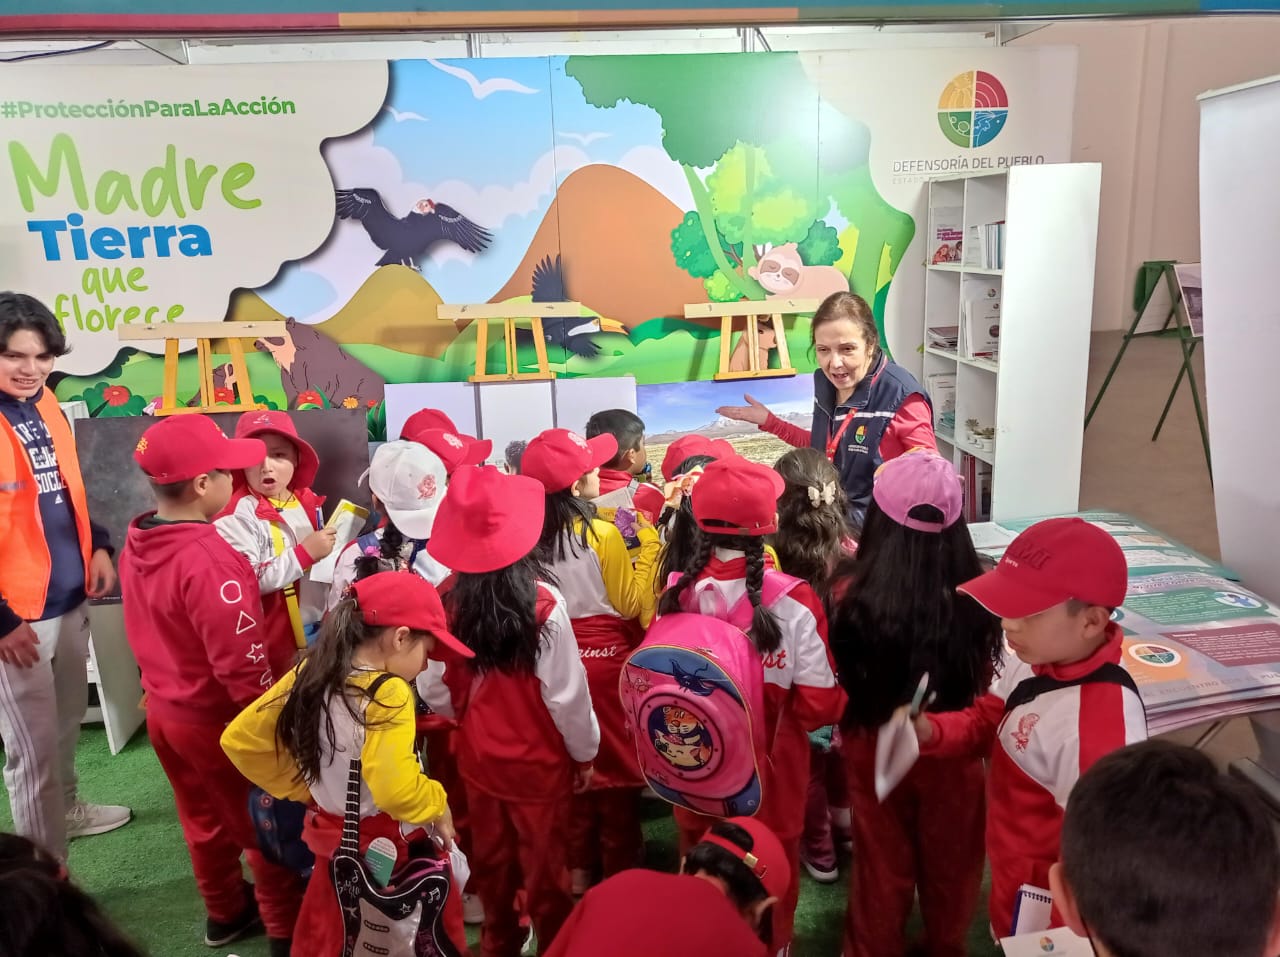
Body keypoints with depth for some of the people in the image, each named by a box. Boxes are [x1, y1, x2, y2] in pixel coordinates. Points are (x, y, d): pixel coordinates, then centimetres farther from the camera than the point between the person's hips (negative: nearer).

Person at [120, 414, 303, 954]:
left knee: (204, 819, 26)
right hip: (221, 722, -8)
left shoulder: (136, 548, -5)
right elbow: (243, 666, -28)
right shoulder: (209, 562, -32)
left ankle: (225, 913, 46)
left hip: (165, 711, 8)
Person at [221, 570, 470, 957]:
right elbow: (396, 789, -37)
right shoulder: (388, 693, -28)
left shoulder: (309, 675, -6)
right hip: (396, 847, -6)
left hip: (334, 840, 7)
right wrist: (438, 805, -18)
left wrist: (303, 788, 7)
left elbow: (239, 740, 2)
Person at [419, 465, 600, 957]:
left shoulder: (446, 600, -17)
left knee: (491, 862, 25)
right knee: (544, 867, 19)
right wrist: (584, 751, -1)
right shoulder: (542, 602, -27)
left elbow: (433, 689, -7)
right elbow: (565, 692, -19)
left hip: (478, 757, 3)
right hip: (539, 760, -3)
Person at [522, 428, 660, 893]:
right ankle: (621, 868, 25)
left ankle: (577, 869, 30)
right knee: (615, 760, 12)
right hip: (607, 656, -4)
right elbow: (629, 604, -11)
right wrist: (649, 547, -9)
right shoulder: (602, 534, -20)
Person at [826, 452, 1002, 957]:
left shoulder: (850, 590, -27)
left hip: (874, 749, -1)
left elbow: (834, 679, -12)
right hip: (953, 750, 1)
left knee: (882, 863, 24)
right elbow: (985, 678, -6)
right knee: (950, 861, 27)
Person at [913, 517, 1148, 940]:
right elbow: (986, 724, 4)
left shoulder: (1103, 727, -36)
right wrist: (929, 731, -15)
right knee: (1006, 943, 29)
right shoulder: (1037, 662, -12)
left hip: (1042, 917, -7)